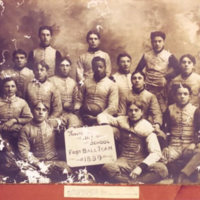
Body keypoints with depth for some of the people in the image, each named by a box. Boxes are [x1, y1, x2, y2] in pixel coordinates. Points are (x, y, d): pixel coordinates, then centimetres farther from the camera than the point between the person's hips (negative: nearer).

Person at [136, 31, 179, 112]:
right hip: (148, 89, 2)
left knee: (163, 111, -7)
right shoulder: (146, 55, 8)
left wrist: (166, 77, -22)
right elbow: (138, 70, 8)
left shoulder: (169, 56, -1)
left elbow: (178, 70, -11)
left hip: (162, 89, -2)